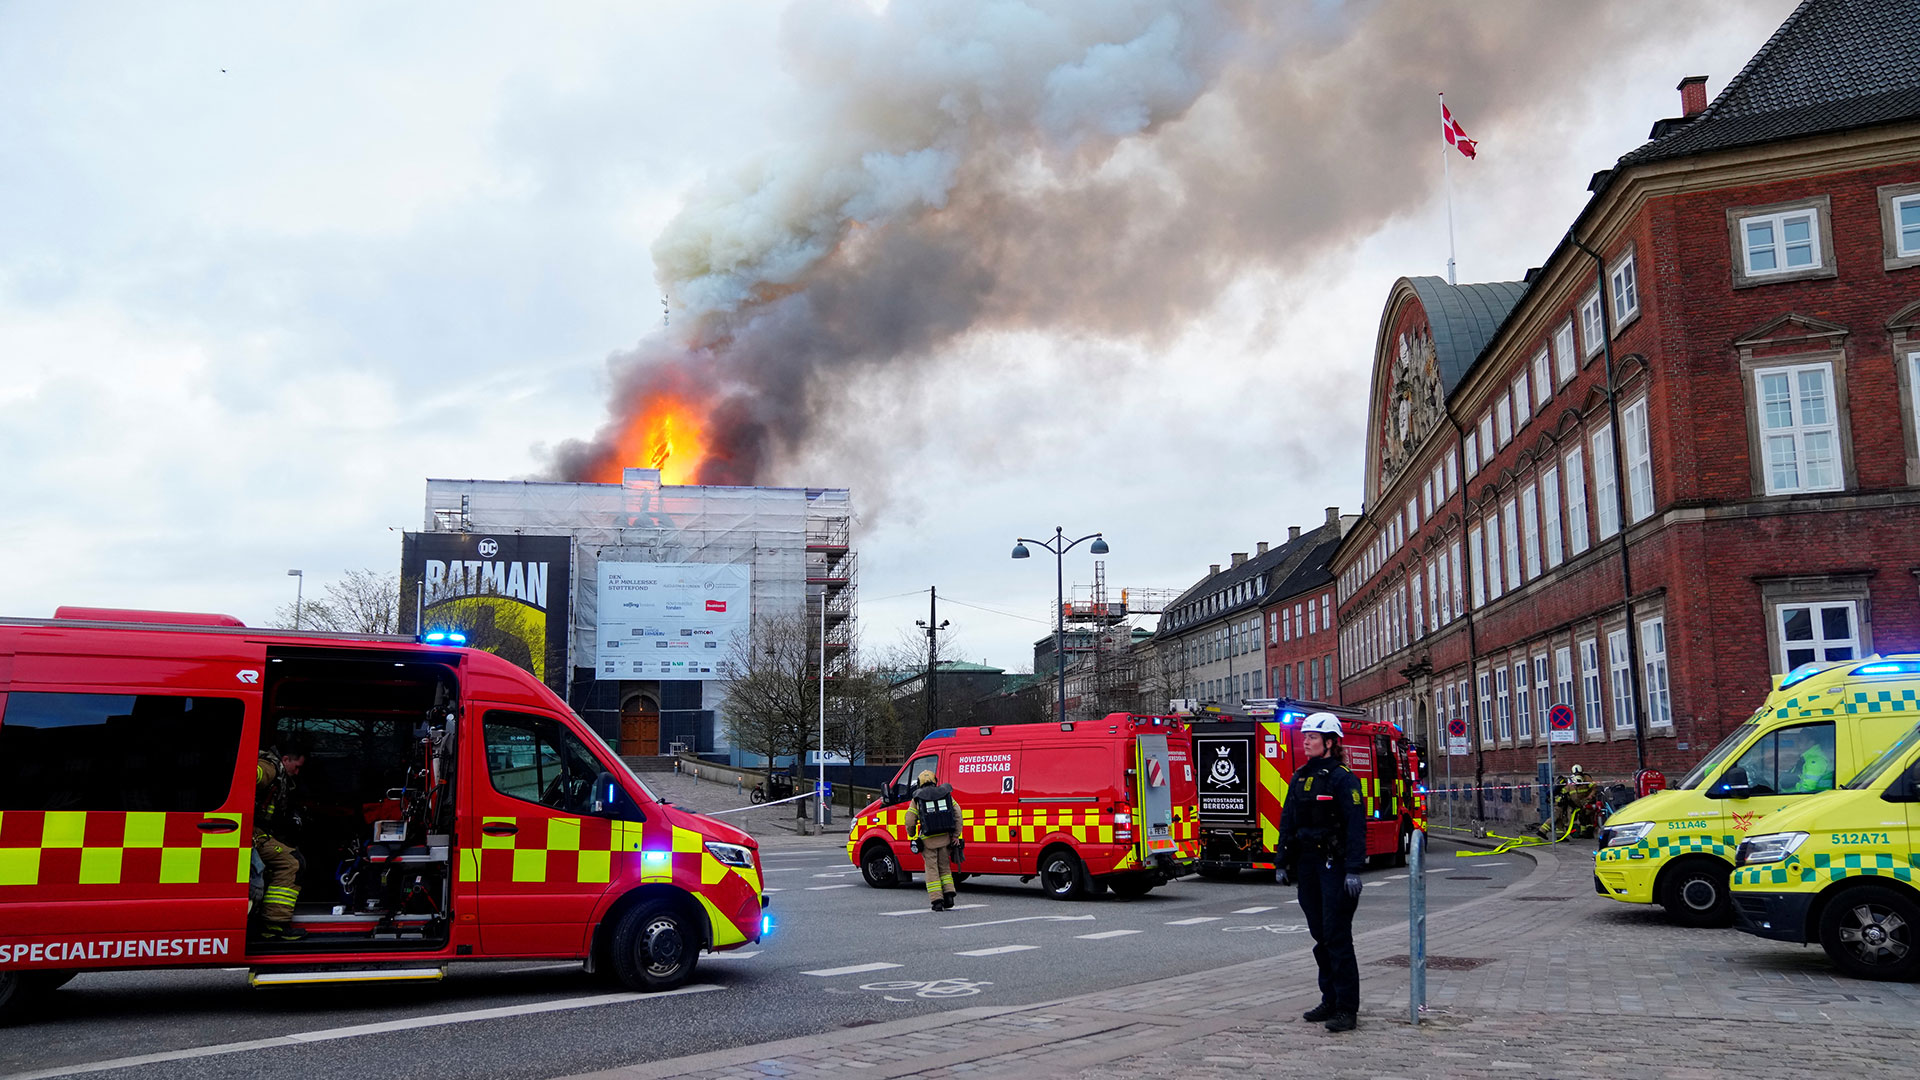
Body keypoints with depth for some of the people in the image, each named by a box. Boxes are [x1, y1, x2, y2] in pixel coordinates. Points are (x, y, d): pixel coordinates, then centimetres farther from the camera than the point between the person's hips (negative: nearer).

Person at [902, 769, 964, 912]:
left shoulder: (918, 798, 1)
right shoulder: (946, 794, 7)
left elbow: (909, 821, -3)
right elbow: (958, 815, 1)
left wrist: (912, 836, 15)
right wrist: (956, 836, 4)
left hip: (928, 839, -2)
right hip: (945, 838, 2)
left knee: (932, 869, 6)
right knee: (944, 867, 18)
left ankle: (937, 901, 0)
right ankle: (949, 896, 8)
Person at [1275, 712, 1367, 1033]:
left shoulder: (1342, 778, -9)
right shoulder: (1300, 778, 13)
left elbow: (1356, 825, -14)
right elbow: (1287, 822, 16)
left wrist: (1353, 870, -20)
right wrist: (1283, 862, 12)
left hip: (1334, 864, -7)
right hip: (1307, 863, 7)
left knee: (1337, 936, -6)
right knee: (1320, 935, 11)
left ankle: (1347, 1009, -2)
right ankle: (1330, 1000, 19)